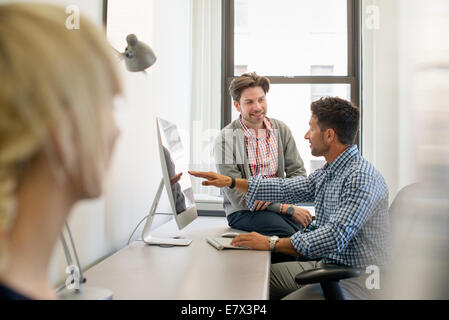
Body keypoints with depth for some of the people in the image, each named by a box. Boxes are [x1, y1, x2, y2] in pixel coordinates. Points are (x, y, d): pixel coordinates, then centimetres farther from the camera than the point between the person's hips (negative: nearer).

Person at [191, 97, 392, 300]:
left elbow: (334, 238, -30)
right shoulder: (328, 172, 8)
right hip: (326, 266, 9)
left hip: (354, 279, -9)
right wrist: (231, 182, 13)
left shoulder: (361, 178, -22)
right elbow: (286, 189, 14)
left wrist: (272, 243, -25)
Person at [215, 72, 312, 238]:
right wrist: (288, 208, -19)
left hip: (279, 204, 4)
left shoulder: (281, 129, 6)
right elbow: (238, 197, -14)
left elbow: (298, 173, 7)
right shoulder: (226, 139, -10)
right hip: (243, 212, -4)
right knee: (288, 232, -31)